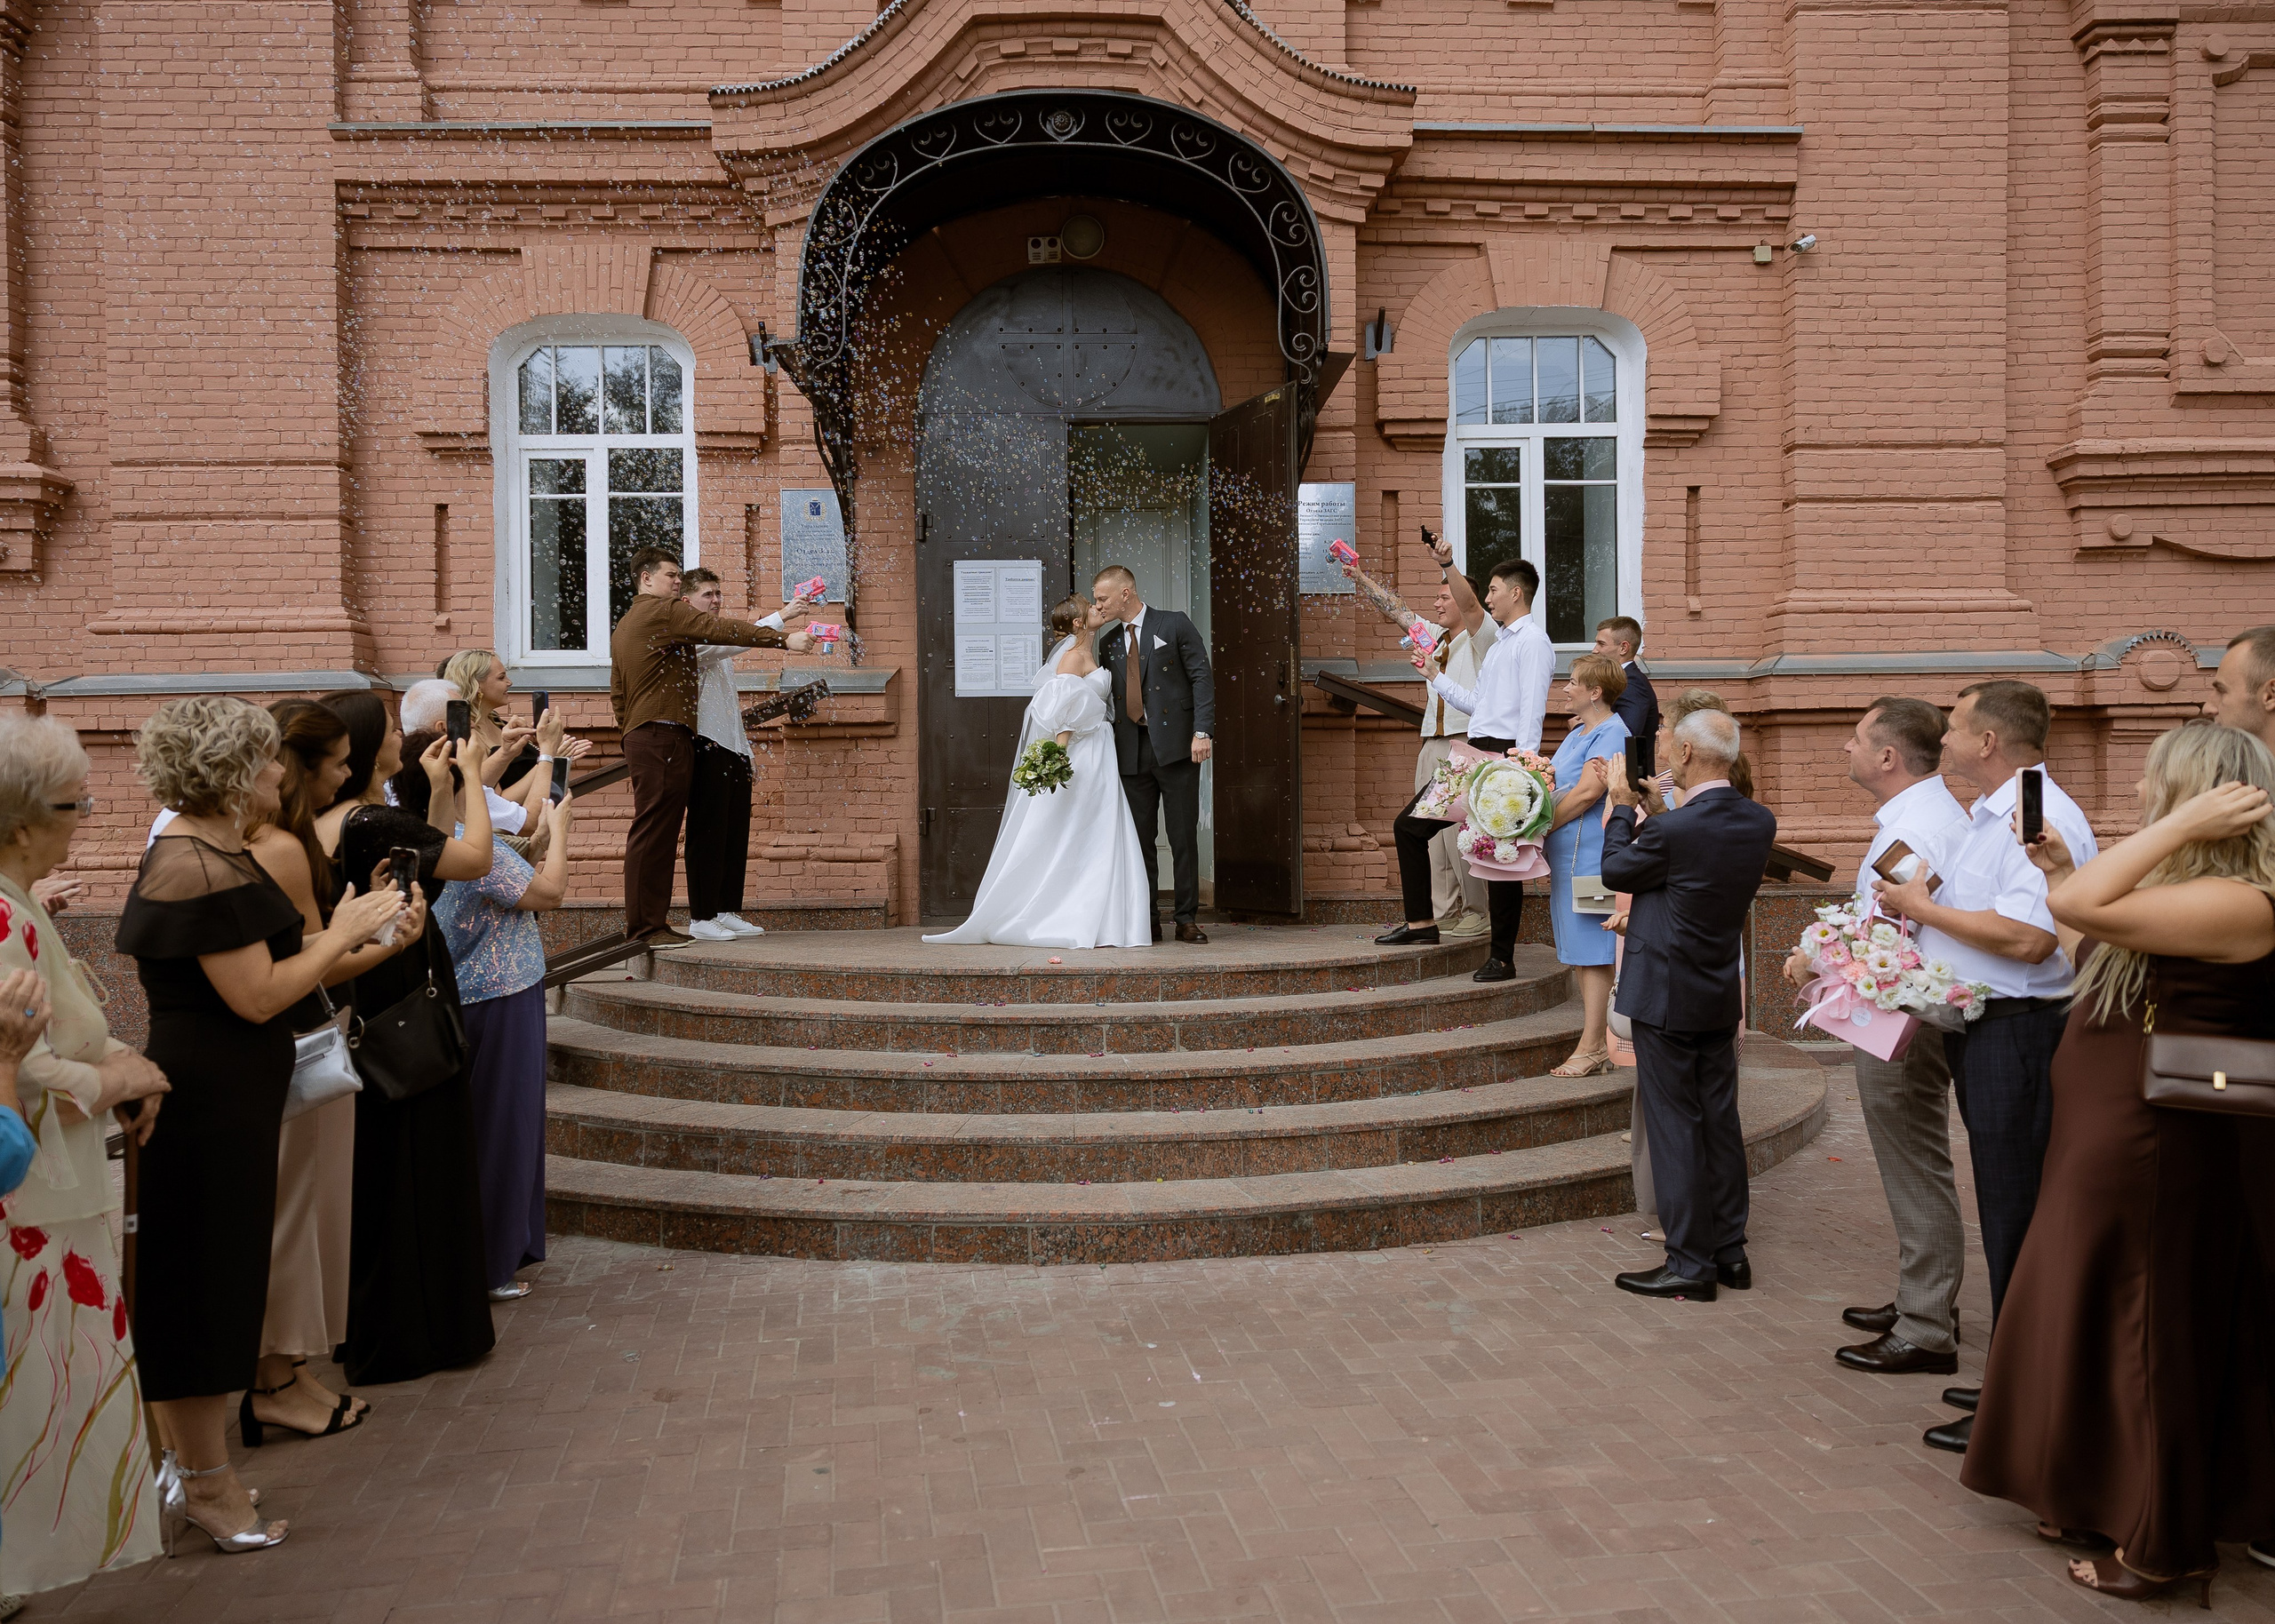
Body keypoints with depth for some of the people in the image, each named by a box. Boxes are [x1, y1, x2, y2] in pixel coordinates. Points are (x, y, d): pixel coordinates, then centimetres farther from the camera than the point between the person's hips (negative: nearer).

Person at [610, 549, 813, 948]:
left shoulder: (623, 627, 26)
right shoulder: (667, 611, -5)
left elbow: (617, 693, 27)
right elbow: (723, 630, -15)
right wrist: (784, 639, -19)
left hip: (640, 736, 10)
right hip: (664, 734, -10)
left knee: (658, 833, 9)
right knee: (652, 830, -10)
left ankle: (652, 923, 10)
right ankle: (644, 926, -10)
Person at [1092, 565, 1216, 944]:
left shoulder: (1174, 625, 2)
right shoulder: (1108, 645, 16)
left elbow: (1203, 677, -3)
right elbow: (1106, 698, 16)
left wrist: (1202, 732, -12)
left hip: (1176, 747, -5)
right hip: (1132, 752, 5)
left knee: (1183, 837, -1)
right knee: (1139, 839, 5)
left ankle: (1187, 920, 6)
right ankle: (1147, 922, 11)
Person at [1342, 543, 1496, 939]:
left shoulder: (1480, 637, -1)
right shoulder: (1434, 636, 19)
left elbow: (1469, 603, -20)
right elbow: (1394, 610, 23)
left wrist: (1447, 564, -34)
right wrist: (1359, 577, 20)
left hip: (1466, 743, -8)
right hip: (1433, 745, 8)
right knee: (1431, 830, 5)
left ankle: (1477, 914, 0)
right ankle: (1443, 914, 9)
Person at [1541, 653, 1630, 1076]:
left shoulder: (1611, 733, -13)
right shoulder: (1578, 732, 18)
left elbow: (1587, 792, -20)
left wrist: (1542, 827, -12)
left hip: (1590, 857, -10)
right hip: (1568, 854, 10)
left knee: (1592, 952, -6)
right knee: (1581, 954, 12)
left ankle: (1592, 1048, -3)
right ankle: (1597, 1044, 19)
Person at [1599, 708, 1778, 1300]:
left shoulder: (1670, 829, -23)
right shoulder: (1759, 822, -1)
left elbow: (1615, 871, -5)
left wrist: (1622, 808, 7)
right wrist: (1663, 807, 17)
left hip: (1668, 999, -7)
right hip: (1722, 994, 7)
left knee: (1675, 1128, 0)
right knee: (1720, 1122, 14)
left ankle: (1691, 1264, 6)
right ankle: (1730, 1251, 23)